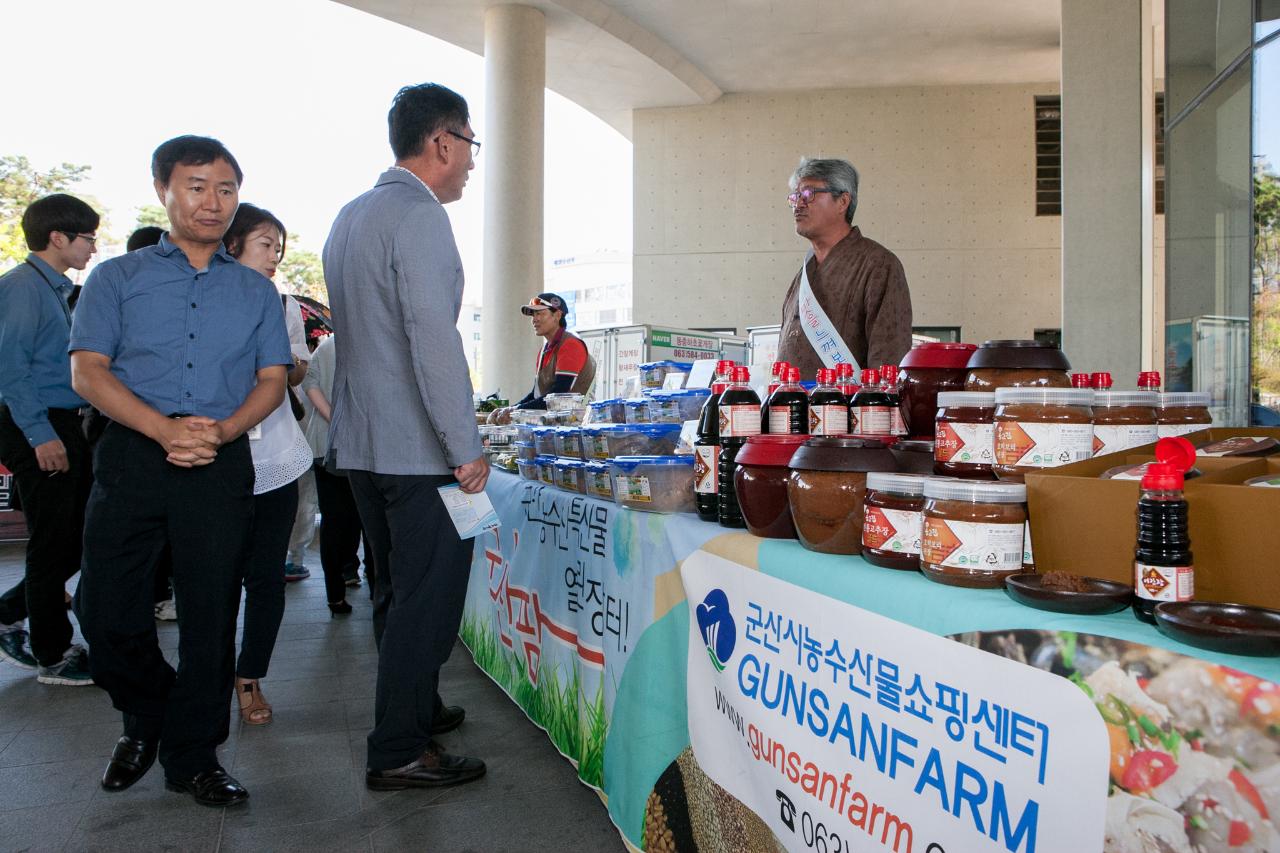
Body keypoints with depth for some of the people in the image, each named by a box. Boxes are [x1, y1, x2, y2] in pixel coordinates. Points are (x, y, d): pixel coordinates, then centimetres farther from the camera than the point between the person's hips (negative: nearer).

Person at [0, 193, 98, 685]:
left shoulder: (56, 288, 16)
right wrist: (40, 434, -21)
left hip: (61, 425, 9)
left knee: (79, 535, 14)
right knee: (54, 542, 0)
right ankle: (52, 655, 13)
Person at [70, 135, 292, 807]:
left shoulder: (256, 291, 15)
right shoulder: (117, 278, 10)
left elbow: (272, 379, 9)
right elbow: (88, 372, 0)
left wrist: (222, 429, -11)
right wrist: (165, 429, -16)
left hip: (222, 464, 1)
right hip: (132, 456, 0)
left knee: (211, 616, 3)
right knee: (105, 609, 1)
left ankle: (192, 757, 19)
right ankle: (146, 719, 30)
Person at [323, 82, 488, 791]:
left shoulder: (350, 215, 16)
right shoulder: (419, 215, -14)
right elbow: (434, 340, -22)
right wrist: (467, 448, -18)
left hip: (361, 440, 10)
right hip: (416, 447, -10)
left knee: (396, 589, 20)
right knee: (428, 596, 0)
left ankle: (411, 707, 35)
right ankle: (399, 752, 9)